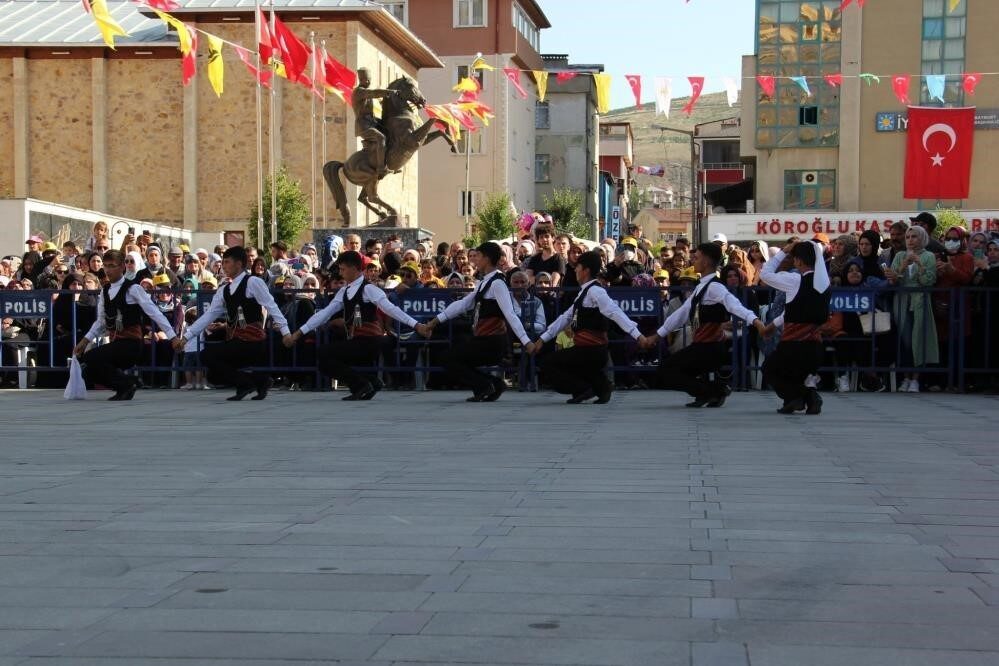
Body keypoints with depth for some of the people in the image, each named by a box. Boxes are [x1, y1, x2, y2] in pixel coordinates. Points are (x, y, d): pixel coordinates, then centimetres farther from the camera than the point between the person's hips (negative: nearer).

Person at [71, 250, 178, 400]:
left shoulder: (132, 289, -9)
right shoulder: (105, 291, 11)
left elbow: (154, 313, -13)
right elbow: (101, 321, 18)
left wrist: (172, 337, -17)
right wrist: (85, 341, 9)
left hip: (131, 343, -7)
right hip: (115, 343, 7)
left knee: (90, 358, -23)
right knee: (89, 372, -4)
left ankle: (127, 383, -6)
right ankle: (125, 387, 11)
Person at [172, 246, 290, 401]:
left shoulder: (253, 282, -7)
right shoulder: (224, 291, 15)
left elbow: (272, 307, -13)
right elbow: (208, 316, 14)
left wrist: (286, 332, -22)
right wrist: (185, 337, 8)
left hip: (252, 342, -8)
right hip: (236, 344, 8)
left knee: (207, 355, -18)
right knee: (214, 375, 4)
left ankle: (246, 382, -7)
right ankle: (259, 380, 5)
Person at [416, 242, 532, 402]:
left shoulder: (497, 284, -15)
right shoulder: (484, 283, 12)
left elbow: (510, 315, -24)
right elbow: (462, 304, 16)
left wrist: (527, 342, -30)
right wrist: (434, 322, 16)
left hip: (492, 342, -9)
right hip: (484, 340, 9)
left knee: (450, 360, -5)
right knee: (456, 361, 16)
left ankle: (485, 386, -1)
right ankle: (492, 384, 11)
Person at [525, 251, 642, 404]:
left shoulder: (595, 290, -15)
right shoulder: (585, 293, 16)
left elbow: (615, 313, -26)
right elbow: (566, 317, 20)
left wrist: (638, 336, -36)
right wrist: (541, 340, 19)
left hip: (591, 351, -9)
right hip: (590, 351, 9)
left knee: (548, 364, -2)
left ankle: (583, 389, -6)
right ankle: (600, 386, 10)